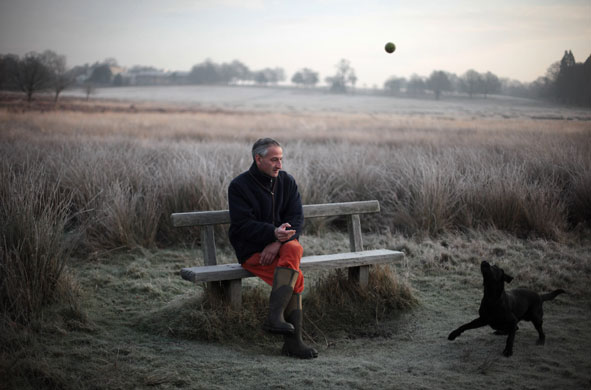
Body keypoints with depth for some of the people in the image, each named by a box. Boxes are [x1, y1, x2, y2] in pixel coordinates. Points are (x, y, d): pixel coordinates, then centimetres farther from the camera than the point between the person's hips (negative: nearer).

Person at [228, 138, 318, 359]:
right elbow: (242, 225, -14)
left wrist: (278, 242, -19)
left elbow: (297, 218, 0)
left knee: (294, 249, -33)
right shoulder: (239, 186, -5)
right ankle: (293, 342, -26)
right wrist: (273, 233, -31)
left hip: (281, 243, 4)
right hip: (251, 250, -4)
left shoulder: (287, 181, 8)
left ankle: (275, 316, -37)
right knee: (296, 277, -27)